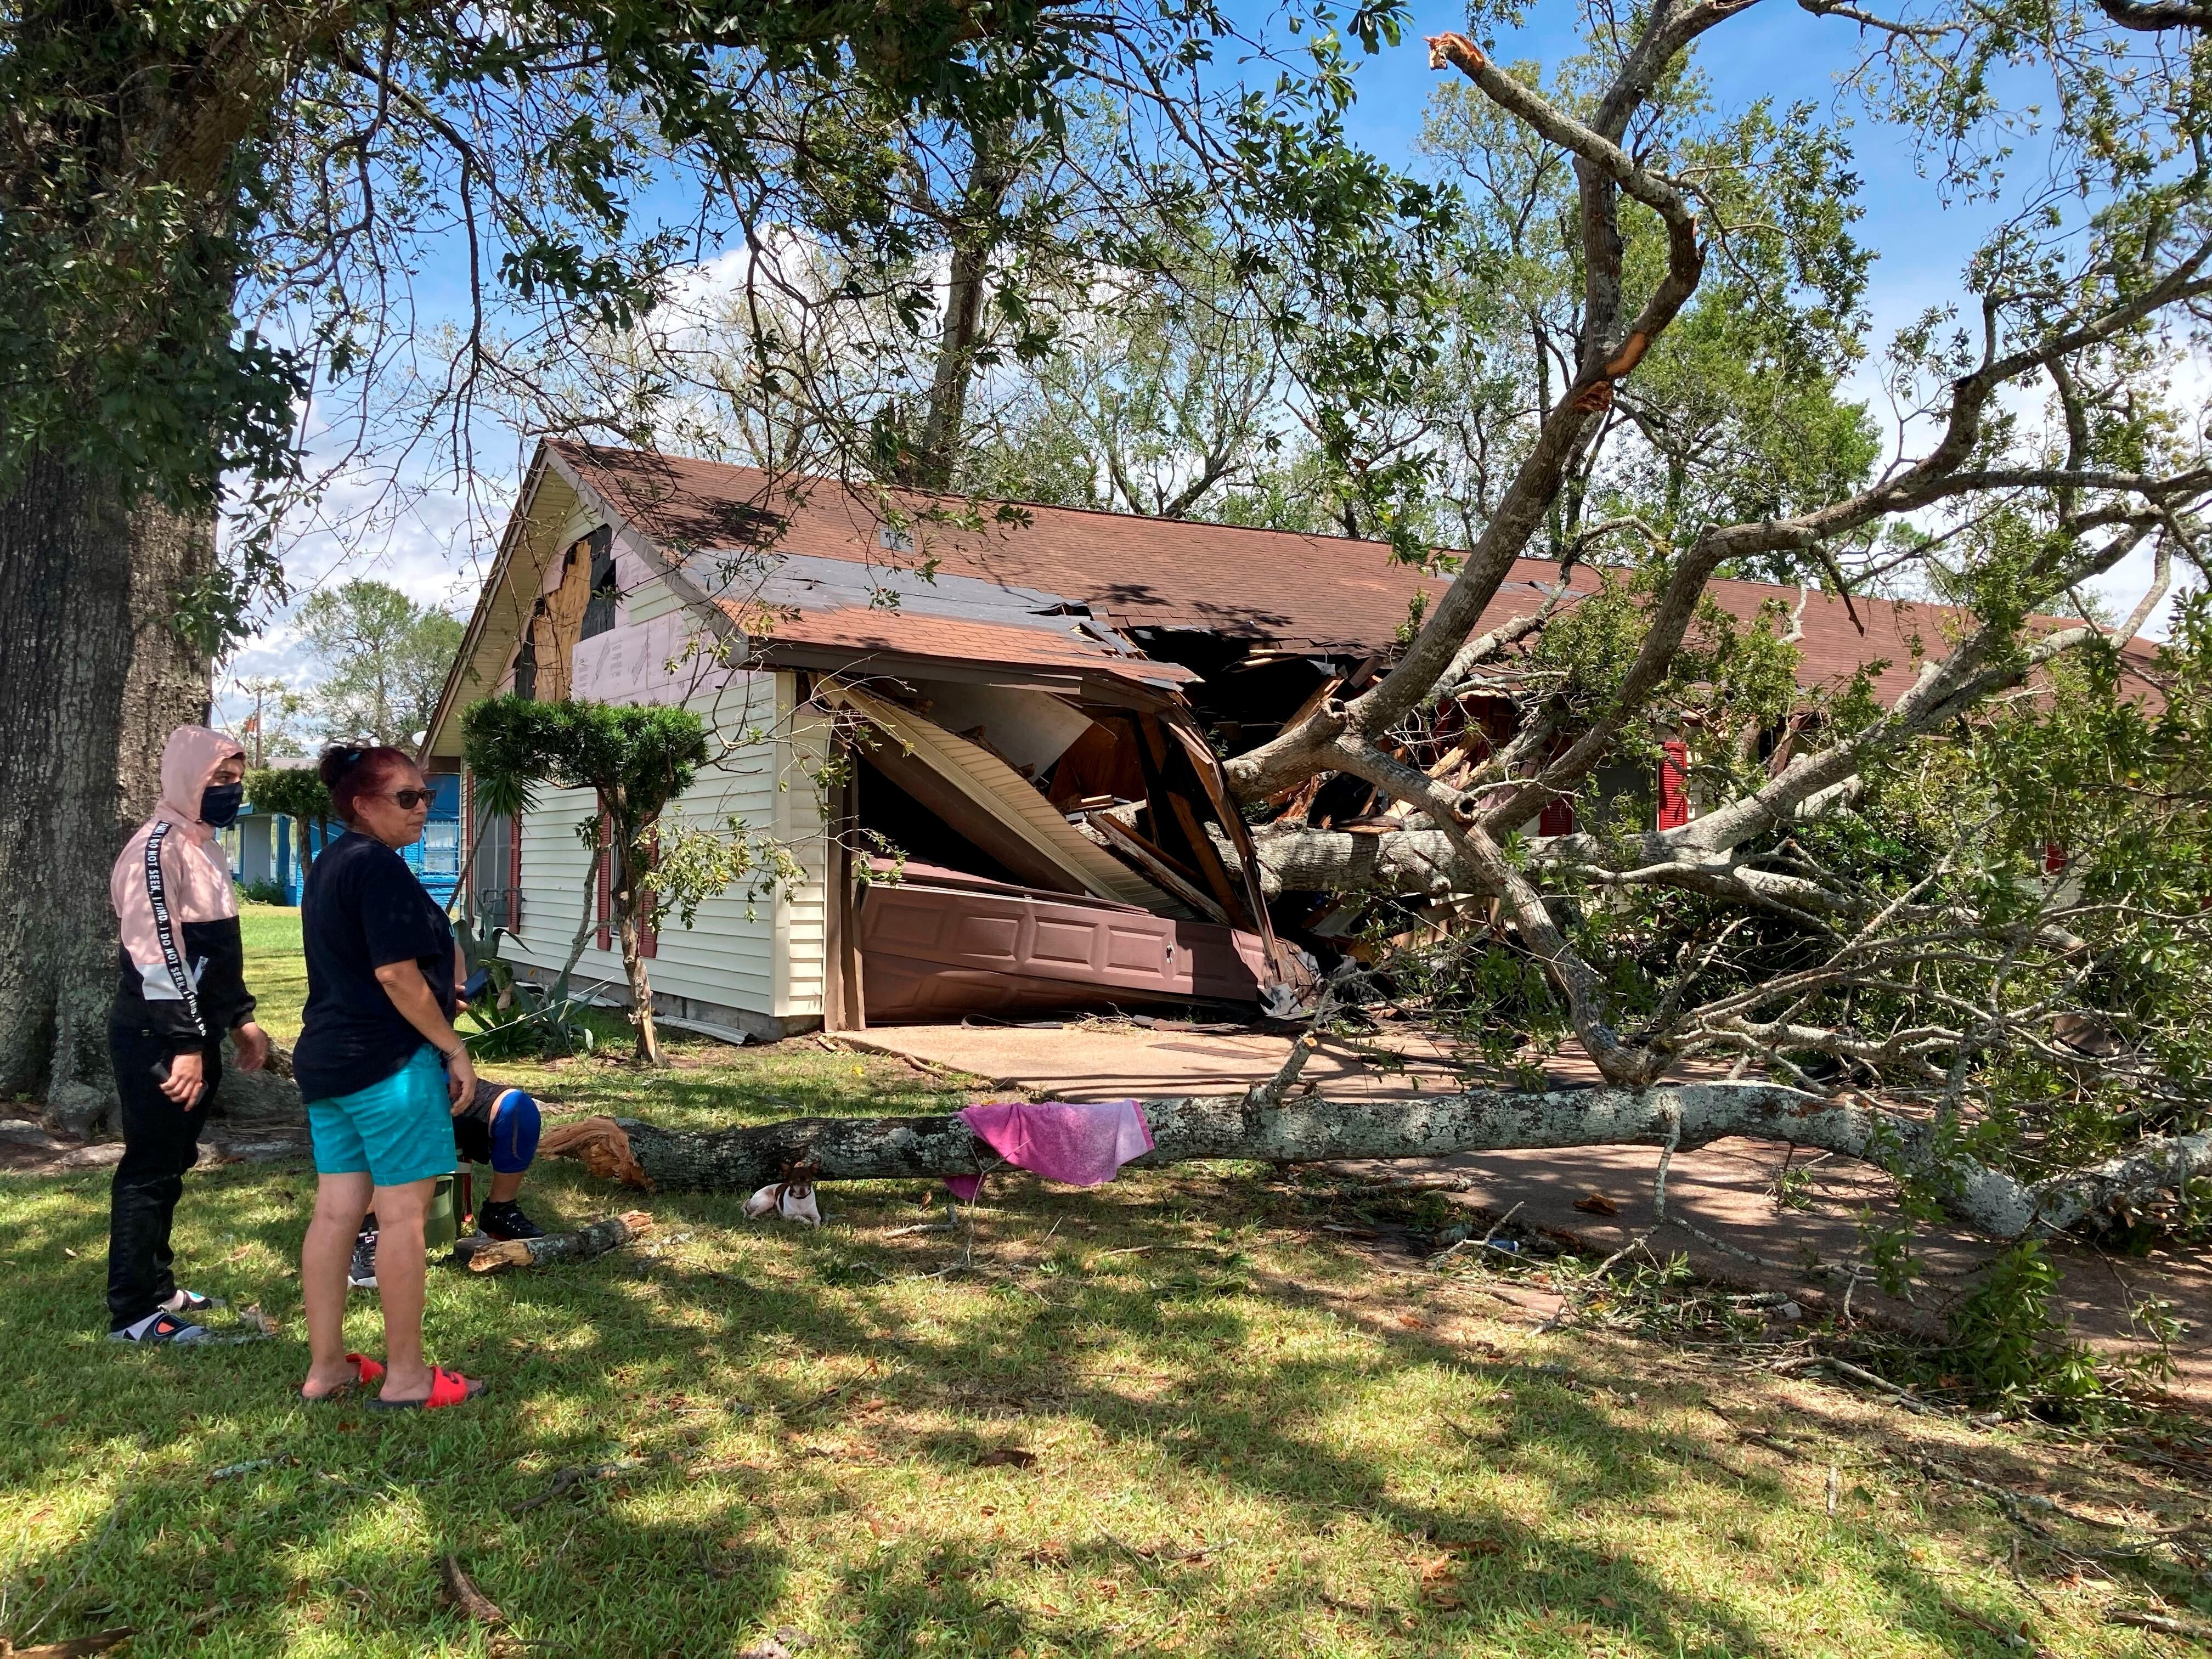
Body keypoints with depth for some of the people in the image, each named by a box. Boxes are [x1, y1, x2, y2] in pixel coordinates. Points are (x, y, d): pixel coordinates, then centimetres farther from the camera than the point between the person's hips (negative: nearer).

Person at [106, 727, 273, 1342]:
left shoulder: (204, 848, 16)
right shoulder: (158, 848, -16)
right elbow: (156, 956, -22)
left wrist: (242, 1020, 22)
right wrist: (185, 1045, -24)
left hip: (194, 1036, 10)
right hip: (157, 1041, -10)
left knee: (170, 1167, 16)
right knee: (148, 1170, -4)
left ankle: (157, 1287, 26)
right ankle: (133, 1313, 2)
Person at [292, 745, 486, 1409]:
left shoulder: (329, 864, 15)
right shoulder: (380, 867, -15)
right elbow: (397, 975, -20)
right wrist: (455, 1050, -13)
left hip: (325, 1058, 10)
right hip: (388, 1062, -9)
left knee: (334, 1212, 11)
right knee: (403, 1214, -2)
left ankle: (325, 1367, 17)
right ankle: (405, 1375, 5)